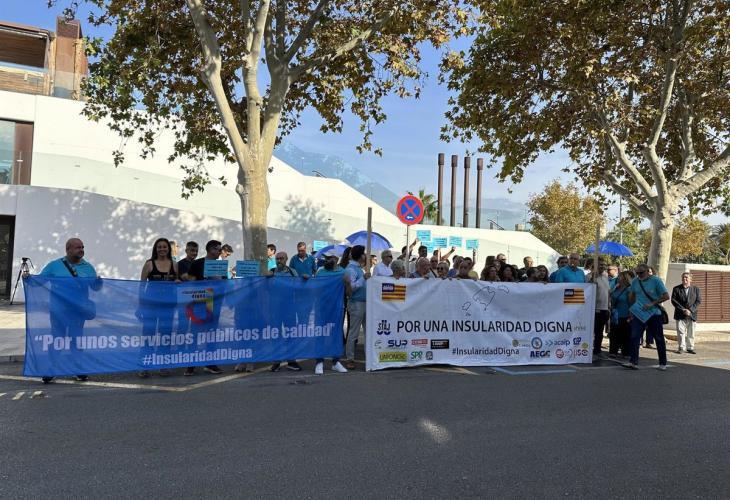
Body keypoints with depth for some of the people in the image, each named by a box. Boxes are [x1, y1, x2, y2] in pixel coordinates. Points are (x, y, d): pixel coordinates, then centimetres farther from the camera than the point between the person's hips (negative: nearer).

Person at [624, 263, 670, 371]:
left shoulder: (656, 281, -7)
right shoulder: (635, 282, 5)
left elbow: (666, 296, -9)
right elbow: (631, 297, 19)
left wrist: (652, 304, -16)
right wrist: (633, 308, 11)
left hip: (654, 314, -3)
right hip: (638, 314, 3)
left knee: (659, 339, 7)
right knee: (634, 337, -7)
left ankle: (663, 363, 20)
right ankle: (633, 362, -7)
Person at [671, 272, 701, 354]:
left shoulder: (696, 289, 7)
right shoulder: (676, 289, 3)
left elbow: (699, 301, 1)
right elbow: (674, 300, -3)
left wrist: (690, 310, -11)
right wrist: (682, 310, -13)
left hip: (692, 315, 1)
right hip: (680, 315, -1)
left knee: (691, 333, 6)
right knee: (681, 332, -2)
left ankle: (690, 348, 16)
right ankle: (681, 347, 6)